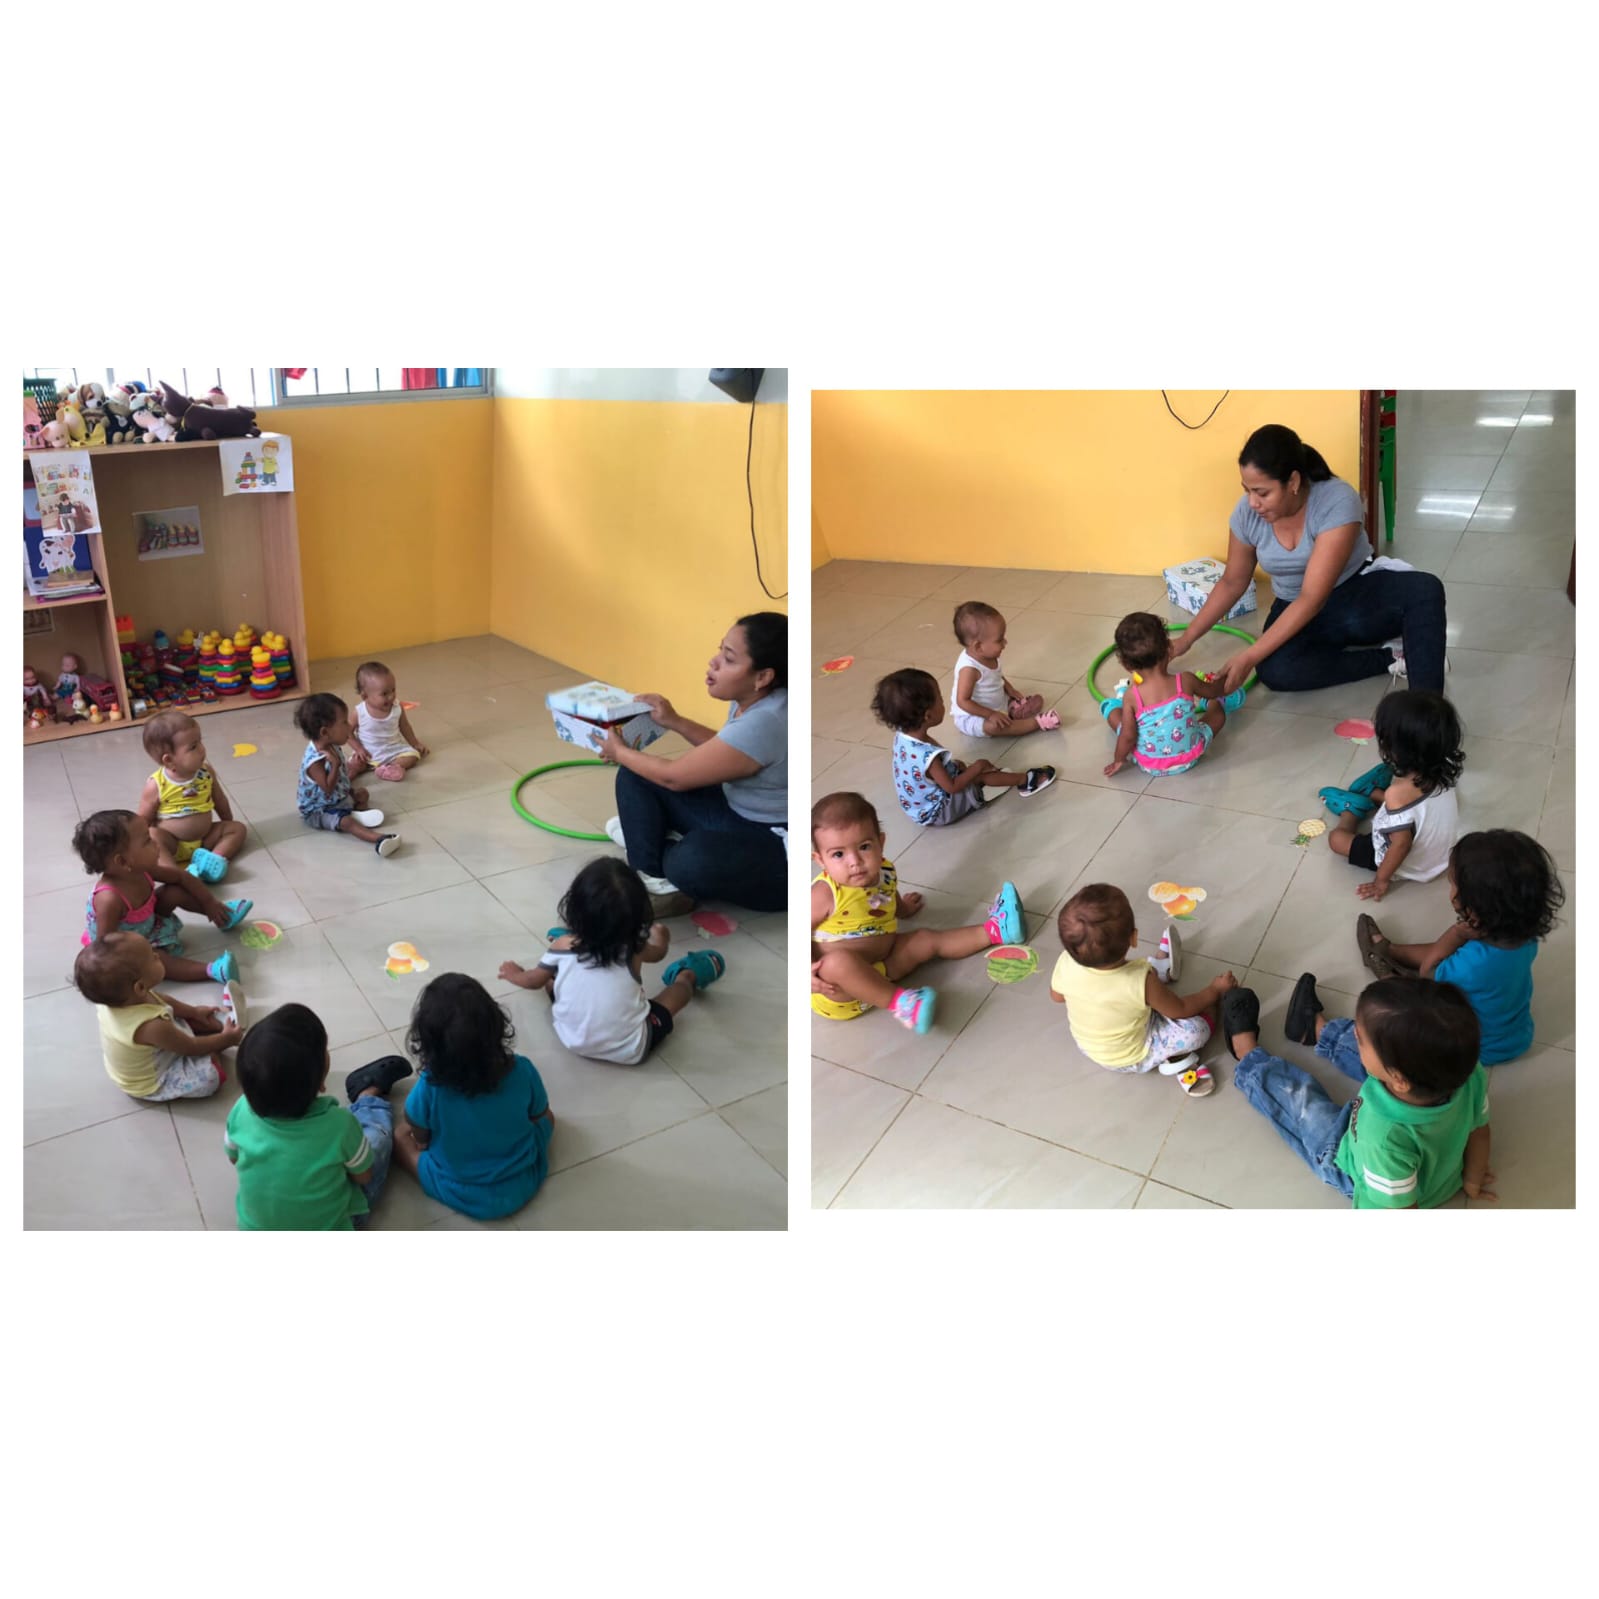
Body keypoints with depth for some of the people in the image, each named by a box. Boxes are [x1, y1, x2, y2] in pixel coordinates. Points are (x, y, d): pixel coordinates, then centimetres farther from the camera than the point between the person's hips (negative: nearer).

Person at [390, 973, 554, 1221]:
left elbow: (421, 1139, -8)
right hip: (523, 1186, 1)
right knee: (547, 1117, 26)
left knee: (399, 1134, 18)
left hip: (460, 1195, -1)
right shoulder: (522, 1071, -24)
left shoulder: (429, 1087, -29)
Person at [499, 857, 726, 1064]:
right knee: (678, 987, 18)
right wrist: (660, 938, 36)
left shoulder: (565, 945, -12)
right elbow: (657, 952, 12)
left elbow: (535, 980, 8)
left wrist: (515, 974, 31)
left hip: (573, 1041, 2)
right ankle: (687, 977, 46)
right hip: (630, 1050, -1)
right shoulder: (633, 948, -14)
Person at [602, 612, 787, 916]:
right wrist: (675, 722, 7)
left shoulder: (762, 723, -31)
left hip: (778, 848, -10)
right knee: (635, 775, 3)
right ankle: (657, 882, -6)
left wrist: (619, 751, -2)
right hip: (738, 812, 10)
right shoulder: (753, 700, -3)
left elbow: (674, 777, -20)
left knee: (694, 860, -40)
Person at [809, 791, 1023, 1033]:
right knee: (838, 961, -40)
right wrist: (808, 971, -34)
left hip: (879, 965, 7)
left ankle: (994, 930, 23)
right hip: (834, 986, -7)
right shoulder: (824, 894, -26)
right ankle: (897, 1002, -29)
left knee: (927, 939, 9)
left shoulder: (885, 873, -3)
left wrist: (902, 908, 43)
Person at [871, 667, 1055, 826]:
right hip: (936, 813, -8)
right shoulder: (928, 756, -39)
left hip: (917, 807, 8)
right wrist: (976, 767, -14)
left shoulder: (902, 736, -12)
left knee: (960, 767, 19)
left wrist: (953, 764, 3)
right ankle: (1025, 780, 13)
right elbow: (952, 787, -26)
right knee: (980, 775, -4)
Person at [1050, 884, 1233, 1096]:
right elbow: (1181, 1010, -17)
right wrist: (1216, 990, 1)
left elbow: (1057, 996, -5)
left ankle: (1161, 965, 40)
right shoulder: (1140, 982, -39)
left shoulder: (1066, 964, -31)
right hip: (1131, 1058, -5)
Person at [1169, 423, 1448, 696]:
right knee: (1274, 672, -32)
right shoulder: (1247, 512, -14)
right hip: (1296, 611, 3)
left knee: (1426, 589, -34)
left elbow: (1312, 598, -33)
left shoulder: (1337, 502, -29)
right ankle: (1391, 655, -14)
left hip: (1358, 595, -2)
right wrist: (1187, 640, -1)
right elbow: (1232, 582, 3)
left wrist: (1249, 658, -37)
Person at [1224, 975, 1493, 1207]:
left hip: (1357, 1173, -4)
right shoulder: (1470, 1073, -31)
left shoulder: (1385, 1137, -48)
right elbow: (1479, 1128, -10)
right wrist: (1472, 1180, 10)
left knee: (1295, 1095, 12)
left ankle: (1249, 1057, 44)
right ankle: (1317, 1028, 50)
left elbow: (1399, 1209, -31)